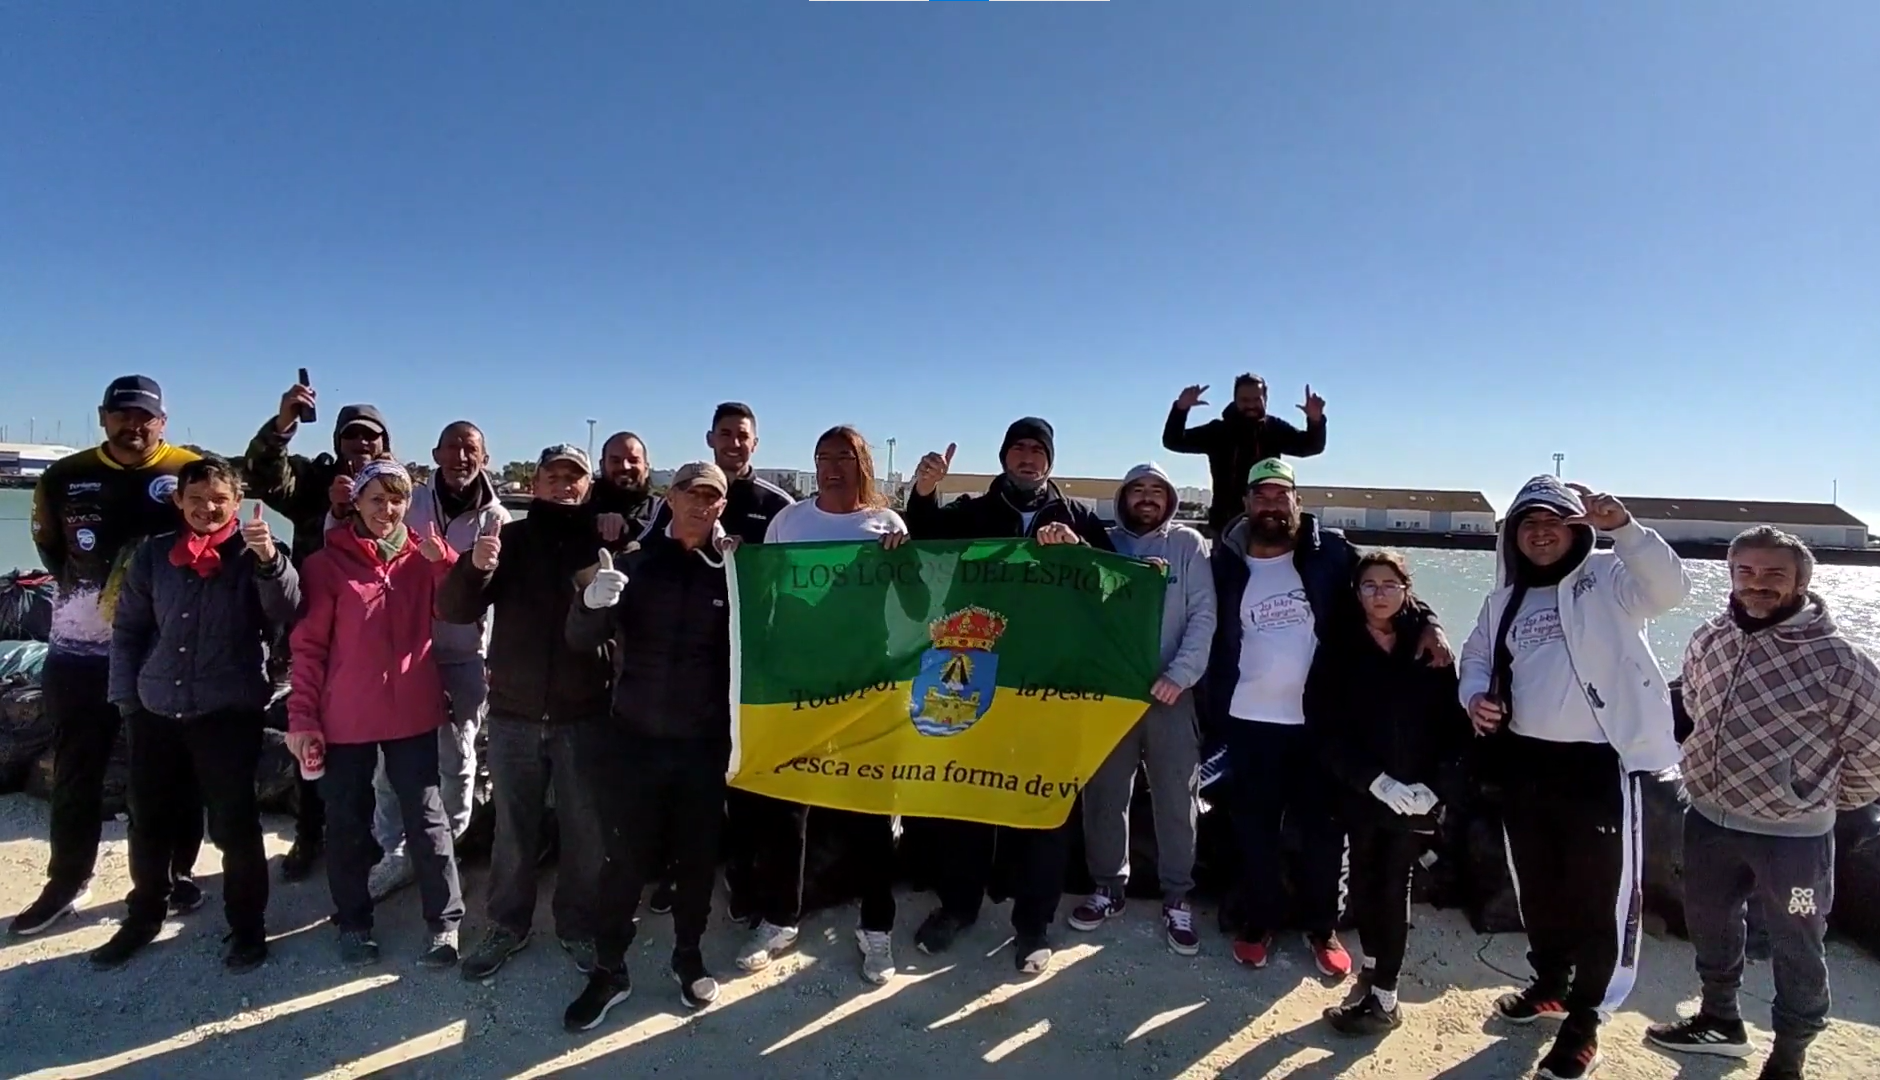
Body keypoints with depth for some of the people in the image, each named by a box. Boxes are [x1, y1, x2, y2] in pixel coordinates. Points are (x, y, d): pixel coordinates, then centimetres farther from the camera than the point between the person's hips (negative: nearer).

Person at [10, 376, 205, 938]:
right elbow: (49, 545, 20)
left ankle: (177, 872, 21)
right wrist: (79, 586, 7)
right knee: (75, 771, 12)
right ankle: (67, 881, 26)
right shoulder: (64, 477, 5)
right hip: (80, 649, 3)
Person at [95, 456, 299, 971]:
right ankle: (144, 915, 35)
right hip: (156, 711, 4)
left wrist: (269, 559, -35)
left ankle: (247, 925, 15)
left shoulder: (254, 554, -4)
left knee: (234, 823, 1)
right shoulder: (153, 554, 5)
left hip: (230, 713, -4)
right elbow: (127, 629, 11)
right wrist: (126, 696, 6)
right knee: (148, 821, 14)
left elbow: (285, 613, -20)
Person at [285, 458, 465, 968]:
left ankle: (445, 922, 15)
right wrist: (302, 717, -7)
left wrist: (443, 561, -22)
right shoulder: (327, 563, -2)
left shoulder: (424, 557, 4)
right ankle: (353, 923, 29)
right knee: (348, 822, 12)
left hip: (413, 712, 1)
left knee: (426, 817, 5)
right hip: (346, 717, 0)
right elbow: (308, 645, -2)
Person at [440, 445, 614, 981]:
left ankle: (579, 926, 26)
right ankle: (508, 925, 30)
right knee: (513, 827, 13)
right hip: (514, 712, 1)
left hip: (584, 713, -1)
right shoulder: (512, 538, 3)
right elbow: (455, 610, -4)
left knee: (585, 829, 9)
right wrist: (475, 567, -22)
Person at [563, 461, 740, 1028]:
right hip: (633, 738, 0)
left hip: (703, 743, 1)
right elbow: (580, 639, -4)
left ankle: (689, 956, 33)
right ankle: (609, 970, 24)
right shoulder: (635, 563, 0)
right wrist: (593, 601, -25)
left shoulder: (732, 571, -1)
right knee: (626, 857, 6)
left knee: (698, 856, 12)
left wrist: (739, 574, -16)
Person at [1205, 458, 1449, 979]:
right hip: (1249, 720, 0)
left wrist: (1426, 622, -14)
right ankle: (1257, 924, 28)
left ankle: (1322, 928, 28)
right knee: (1255, 829, 11)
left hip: (1318, 719, 0)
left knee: (1322, 829, 11)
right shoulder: (1227, 563, 0)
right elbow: (1213, 638, 4)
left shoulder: (1329, 552, -1)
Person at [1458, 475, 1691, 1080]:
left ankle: (1585, 1017, 19)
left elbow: (1670, 589, -23)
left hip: (1601, 761, -5)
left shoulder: (1607, 578, -5)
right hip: (1526, 759, 6)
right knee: (1537, 884, 19)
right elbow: (1477, 657, 17)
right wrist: (1476, 697, -4)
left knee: (1602, 891, 4)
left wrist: (1623, 527, -36)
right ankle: (1551, 984, 39)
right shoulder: (1505, 600, 12)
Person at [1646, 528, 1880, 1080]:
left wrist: (1828, 800, -1)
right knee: (1708, 923, 22)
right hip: (1709, 819, 6)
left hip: (1793, 835, -6)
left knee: (1796, 948, 12)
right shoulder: (1710, 639, -1)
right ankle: (1720, 1019, 45)